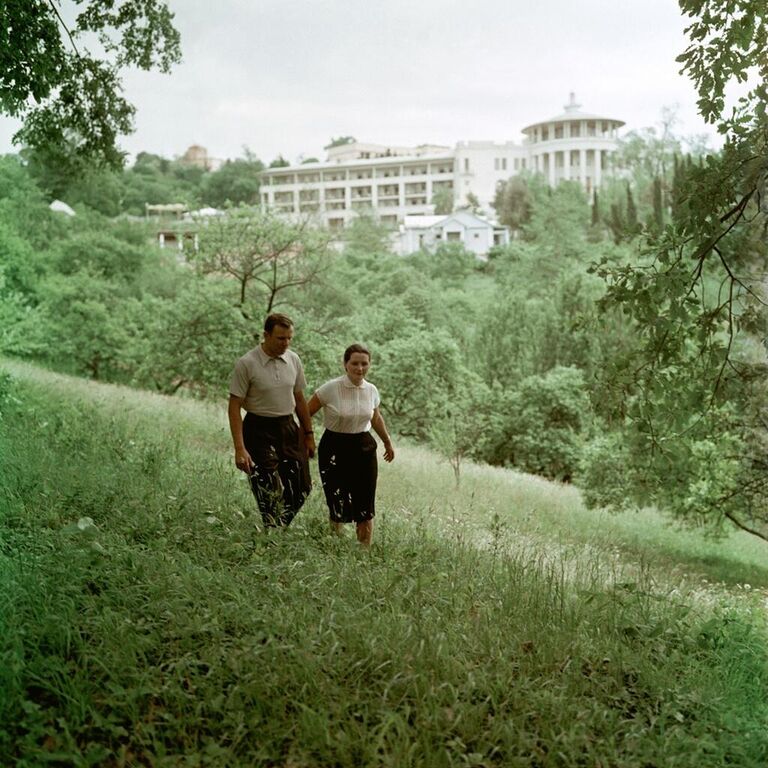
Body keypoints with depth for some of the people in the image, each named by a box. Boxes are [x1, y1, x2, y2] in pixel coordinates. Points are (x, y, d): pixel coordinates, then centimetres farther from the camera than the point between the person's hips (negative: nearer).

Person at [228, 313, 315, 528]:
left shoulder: (294, 360, 4)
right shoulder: (246, 364, -13)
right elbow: (234, 407, -12)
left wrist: (308, 434, 16)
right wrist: (240, 449, -19)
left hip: (289, 428, 6)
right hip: (259, 430, -6)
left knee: (300, 490, 7)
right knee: (271, 494, -8)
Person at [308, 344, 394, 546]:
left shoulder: (371, 390, 1)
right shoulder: (331, 388, -13)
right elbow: (306, 413, -3)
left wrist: (388, 442, 31)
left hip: (364, 448, 4)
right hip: (335, 449, -4)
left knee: (365, 509, 1)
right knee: (339, 508, -4)